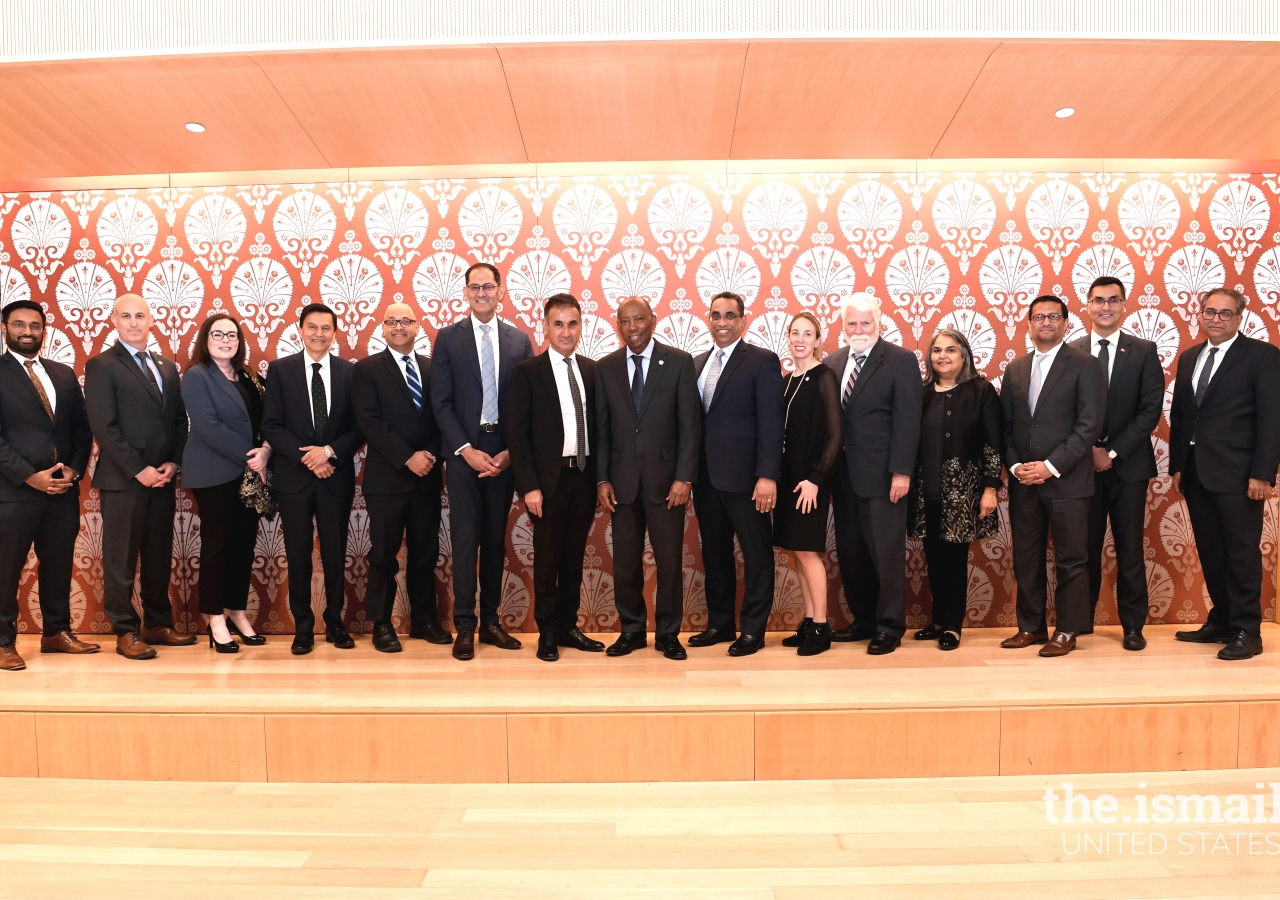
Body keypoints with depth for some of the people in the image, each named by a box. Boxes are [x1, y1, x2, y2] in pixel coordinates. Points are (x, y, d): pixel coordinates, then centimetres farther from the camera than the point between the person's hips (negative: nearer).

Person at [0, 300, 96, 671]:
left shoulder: (64, 374, 14)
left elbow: (82, 428, 12)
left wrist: (74, 470, -3)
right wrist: (31, 477, -15)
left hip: (64, 488, 5)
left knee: (59, 565, 12)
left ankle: (56, 633, 25)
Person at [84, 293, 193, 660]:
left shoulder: (167, 367, 15)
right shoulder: (101, 366, -3)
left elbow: (179, 421, 12)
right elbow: (104, 427, -11)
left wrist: (173, 463, -2)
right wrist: (139, 470, -15)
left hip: (163, 478, 5)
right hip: (123, 479, -5)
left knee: (159, 557, 11)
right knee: (121, 559, 3)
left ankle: (158, 624, 22)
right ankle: (126, 632, 12)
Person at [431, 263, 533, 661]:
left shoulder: (520, 340, 7)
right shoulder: (448, 338, 3)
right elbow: (441, 402, -2)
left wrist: (511, 452, -6)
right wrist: (466, 449, -11)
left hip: (504, 454, 2)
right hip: (464, 452, -2)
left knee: (495, 539, 9)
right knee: (465, 539, -1)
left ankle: (490, 620, 19)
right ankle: (464, 625, 8)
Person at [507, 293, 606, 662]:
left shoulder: (592, 370, 9)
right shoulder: (527, 371, -3)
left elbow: (597, 426, 9)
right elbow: (517, 433, -7)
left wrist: (601, 477, 4)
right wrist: (529, 486, -13)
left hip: (584, 477, 4)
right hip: (549, 479, -4)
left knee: (574, 558, 13)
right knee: (547, 559, 6)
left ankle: (569, 627, 25)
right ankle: (547, 633, 19)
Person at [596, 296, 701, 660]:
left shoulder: (679, 362, -1)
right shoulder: (606, 367, 7)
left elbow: (690, 425, -3)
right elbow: (601, 429, 6)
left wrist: (684, 477, -10)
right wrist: (602, 479, 0)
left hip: (665, 479, -2)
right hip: (622, 480, 2)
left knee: (670, 559, 5)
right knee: (625, 561, 8)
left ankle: (668, 633, 20)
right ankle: (632, 630, 24)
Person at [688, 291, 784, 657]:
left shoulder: (763, 361, -5)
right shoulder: (697, 363, 13)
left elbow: (771, 423, -11)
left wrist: (767, 476, -18)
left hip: (744, 476, -6)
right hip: (706, 476, 6)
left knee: (756, 553, 5)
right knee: (714, 553, 14)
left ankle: (753, 630, 16)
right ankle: (720, 624, 27)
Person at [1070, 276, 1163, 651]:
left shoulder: (1144, 351, 2)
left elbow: (1150, 410, -4)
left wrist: (1113, 452, -11)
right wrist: (1089, 451, -10)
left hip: (1128, 464, 0)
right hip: (1083, 464, 1)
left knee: (1130, 548, 5)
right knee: (1086, 546, 7)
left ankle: (1133, 625, 16)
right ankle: (1081, 620, 18)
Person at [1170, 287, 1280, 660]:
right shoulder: (1189, 357, 15)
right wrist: (1176, 466, 9)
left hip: (1237, 474, -5)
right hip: (1195, 473, 6)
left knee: (1242, 554, 1)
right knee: (1211, 554, 12)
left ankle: (1247, 632, 10)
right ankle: (1221, 621, 23)